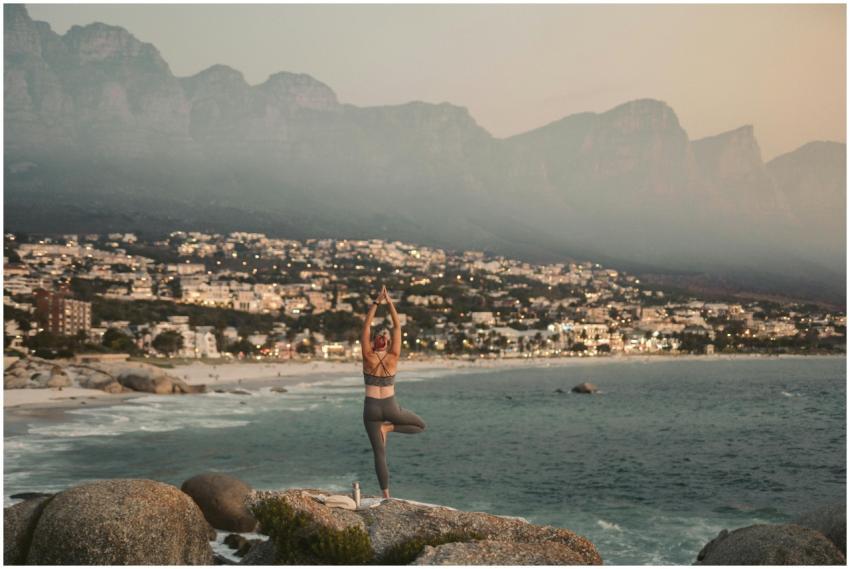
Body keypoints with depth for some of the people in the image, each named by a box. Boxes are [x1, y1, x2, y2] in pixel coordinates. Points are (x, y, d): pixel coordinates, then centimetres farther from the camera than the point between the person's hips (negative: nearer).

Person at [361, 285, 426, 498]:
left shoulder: (368, 358, -10)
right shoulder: (393, 358, -8)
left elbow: (366, 326, -8)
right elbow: (398, 327, -7)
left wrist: (376, 302, -8)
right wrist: (389, 302, -8)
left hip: (371, 409, 1)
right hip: (390, 407, -1)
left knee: (379, 453, 5)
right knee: (421, 425, 22)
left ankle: (386, 495, -2)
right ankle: (389, 427, -1)